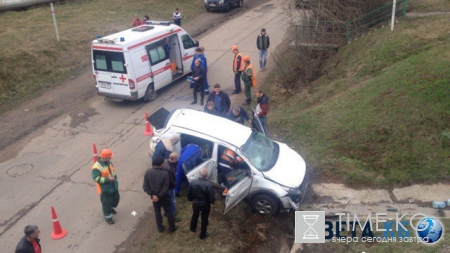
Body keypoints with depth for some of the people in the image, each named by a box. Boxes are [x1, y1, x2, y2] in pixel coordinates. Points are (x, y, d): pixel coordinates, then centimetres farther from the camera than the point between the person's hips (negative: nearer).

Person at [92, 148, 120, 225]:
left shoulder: (109, 162, -3)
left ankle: (110, 208, 53)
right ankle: (108, 217, 27)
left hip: (113, 186, 8)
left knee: (116, 198, 24)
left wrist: (114, 175, -1)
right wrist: (107, 179, -33)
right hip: (105, 188, -8)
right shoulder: (97, 167, -28)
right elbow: (96, 178, -28)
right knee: (106, 203, 6)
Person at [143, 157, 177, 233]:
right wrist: (159, 196, -12)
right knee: (169, 211, 18)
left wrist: (152, 195, -11)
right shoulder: (165, 173, -24)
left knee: (157, 211, 22)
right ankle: (172, 228, 30)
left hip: (154, 196, 3)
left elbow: (145, 186, -13)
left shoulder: (148, 172, -15)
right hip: (163, 196, -3)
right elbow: (165, 188, -21)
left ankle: (160, 228, 35)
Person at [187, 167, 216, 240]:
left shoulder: (193, 182, -19)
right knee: (204, 219, 18)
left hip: (195, 203, 3)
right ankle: (202, 234, 32)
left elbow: (189, 194, -6)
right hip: (205, 205, -3)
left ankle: (193, 228, 54)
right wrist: (212, 201, 0)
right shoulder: (208, 185, -30)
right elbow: (212, 198, -24)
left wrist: (192, 199, 14)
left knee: (195, 215, 30)